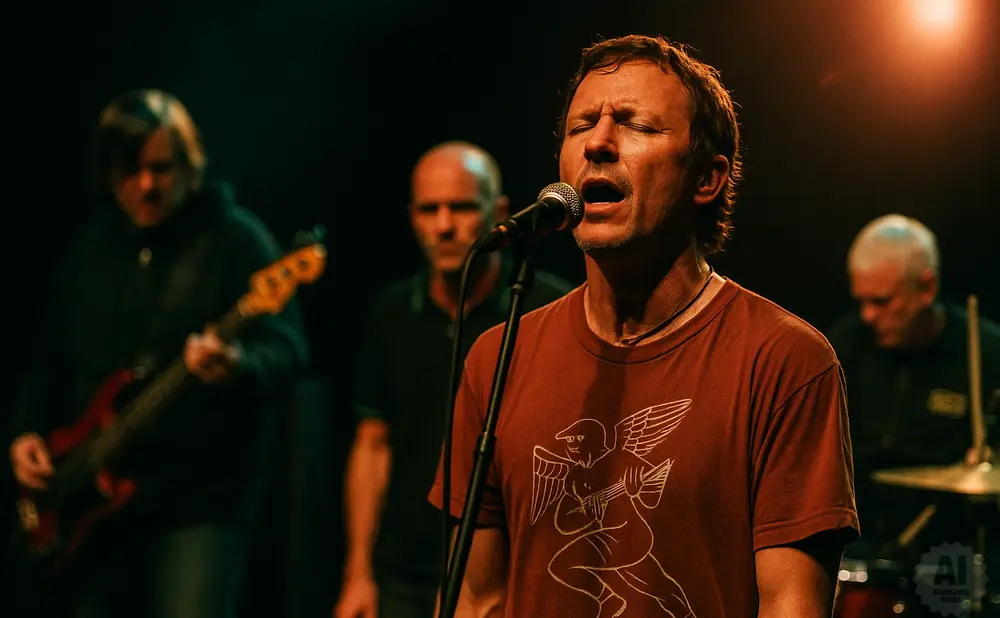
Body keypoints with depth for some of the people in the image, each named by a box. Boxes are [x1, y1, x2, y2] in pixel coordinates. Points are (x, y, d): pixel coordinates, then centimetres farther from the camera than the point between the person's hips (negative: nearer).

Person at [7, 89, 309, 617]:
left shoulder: (235, 240, -6)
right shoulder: (90, 250, 13)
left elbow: (286, 353, -16)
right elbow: (50, 357, 22)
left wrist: (237, 369, -37)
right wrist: (27, 431, 6)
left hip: (200, 502, -6)